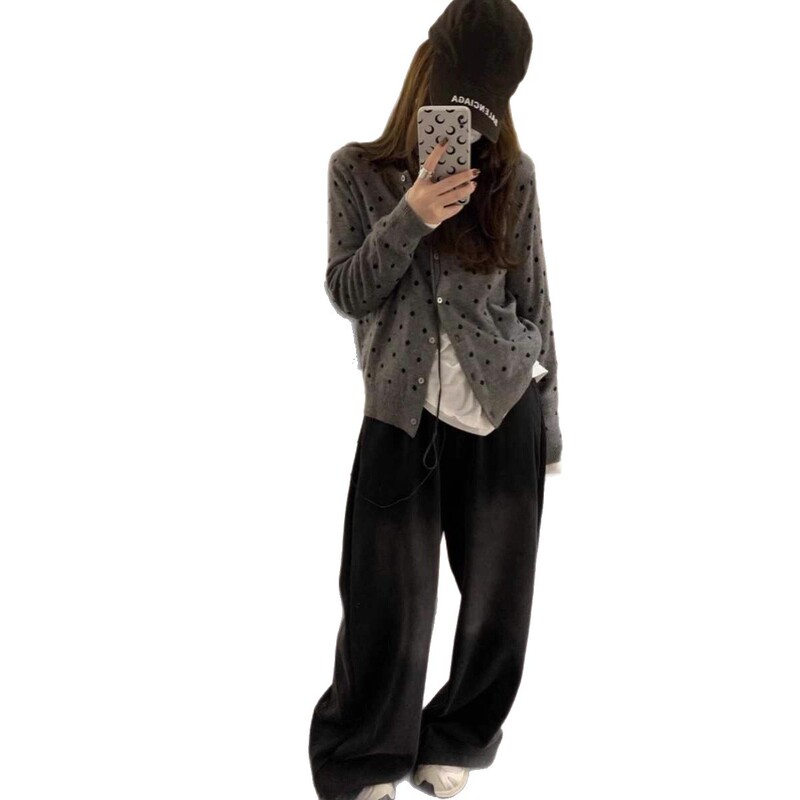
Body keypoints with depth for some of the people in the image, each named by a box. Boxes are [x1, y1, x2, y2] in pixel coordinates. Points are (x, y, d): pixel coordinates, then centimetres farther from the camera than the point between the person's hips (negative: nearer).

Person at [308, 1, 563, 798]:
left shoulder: (512, 173, 2)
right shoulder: (358, 170, 0)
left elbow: (534, 301, 6)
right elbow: (345, 294, -4)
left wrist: (546, 418, 8)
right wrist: (410, 218, -20)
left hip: (504, 413, 2)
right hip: (401, 419, -1)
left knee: (497, 598, 11)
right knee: (387, 603, 5)